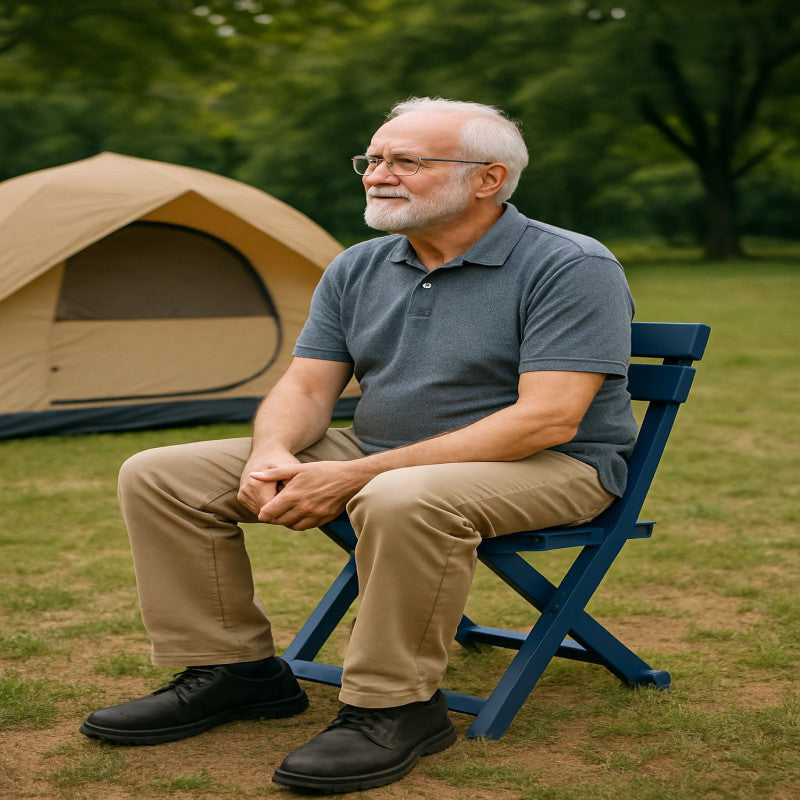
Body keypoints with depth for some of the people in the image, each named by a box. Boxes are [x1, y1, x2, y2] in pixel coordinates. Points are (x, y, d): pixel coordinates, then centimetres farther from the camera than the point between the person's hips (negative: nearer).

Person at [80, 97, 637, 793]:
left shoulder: (572, 268, -16)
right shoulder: (357, 270, 5)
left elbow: (546, 419, -25)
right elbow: (306, 387, 7)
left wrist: (357, 477, -27)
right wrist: (272, 453, -20)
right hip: (377, 454, 6)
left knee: (403, 501, -43)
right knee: (158, 476, -3)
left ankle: (394, 707, -22)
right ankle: (235, 668, 6)